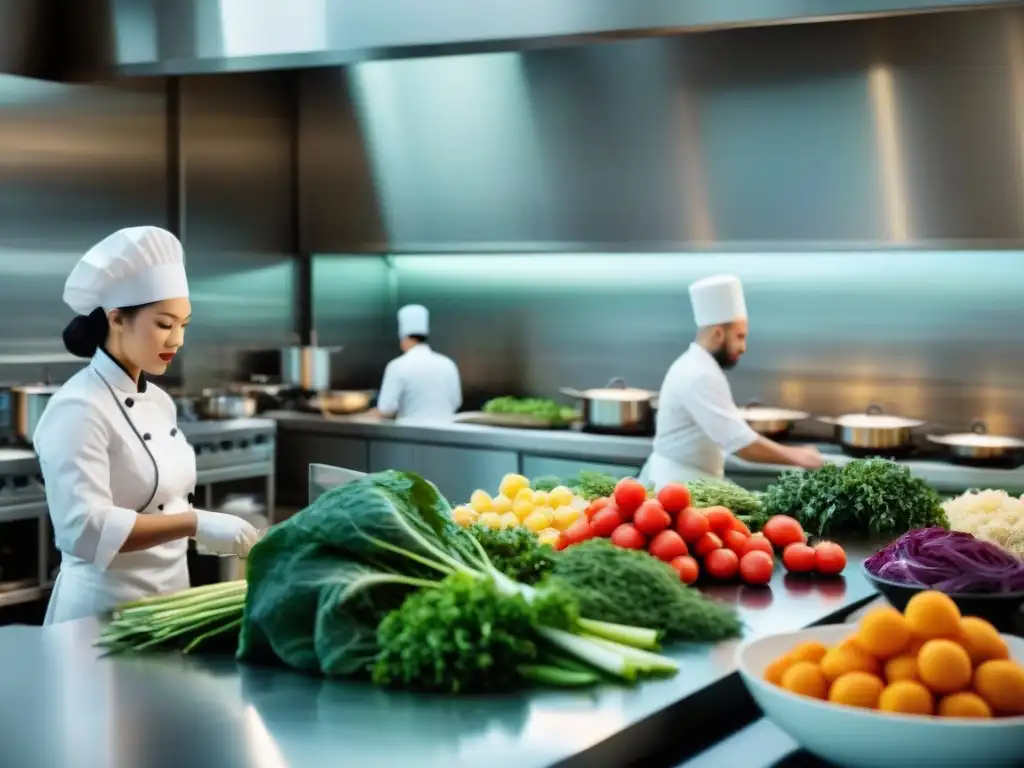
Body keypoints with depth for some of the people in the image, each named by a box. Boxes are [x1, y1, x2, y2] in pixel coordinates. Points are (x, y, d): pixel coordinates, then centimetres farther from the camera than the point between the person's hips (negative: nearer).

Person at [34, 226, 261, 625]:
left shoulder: (159, 402, 8)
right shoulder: (78, 409, -18)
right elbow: (83, 528, -28)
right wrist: (196, 524, -32)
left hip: (169, 598, 8)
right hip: (105, 608, -8)